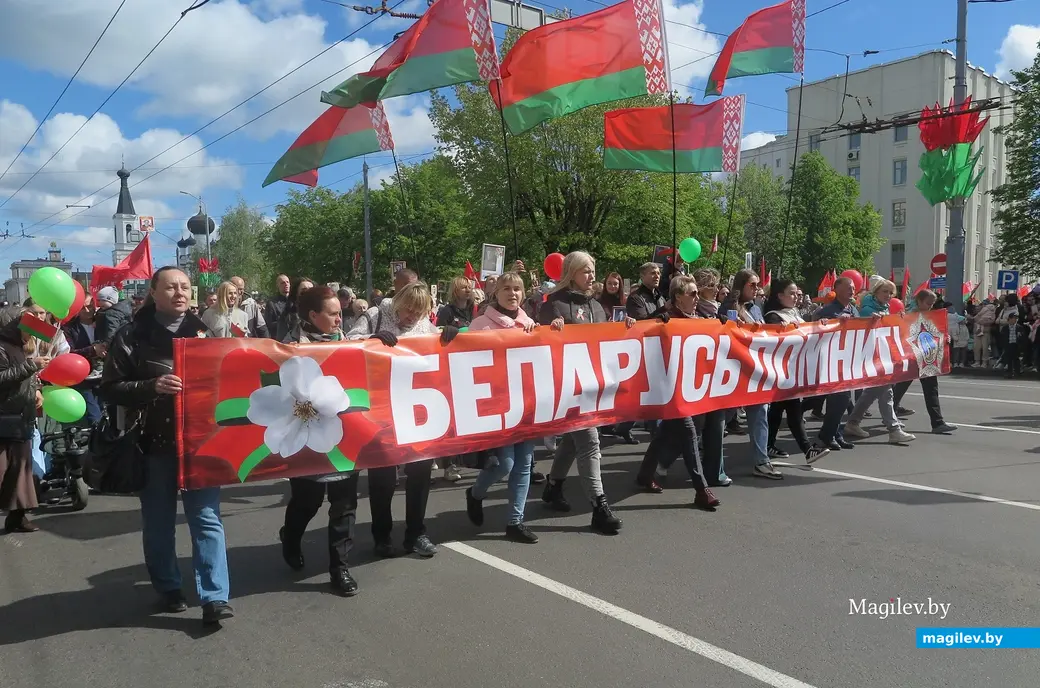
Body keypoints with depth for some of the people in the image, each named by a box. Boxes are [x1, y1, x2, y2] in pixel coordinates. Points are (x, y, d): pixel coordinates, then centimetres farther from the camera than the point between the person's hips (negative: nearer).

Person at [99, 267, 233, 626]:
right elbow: (109, 388, -5)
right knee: (159, 521, 12)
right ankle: (169, 588, 30)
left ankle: (214, 597, 2)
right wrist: (152, 387, -20)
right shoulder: (133, 335, -2)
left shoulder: (203, 331, 6)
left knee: (207, 518, -1)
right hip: (155, 442, -1)